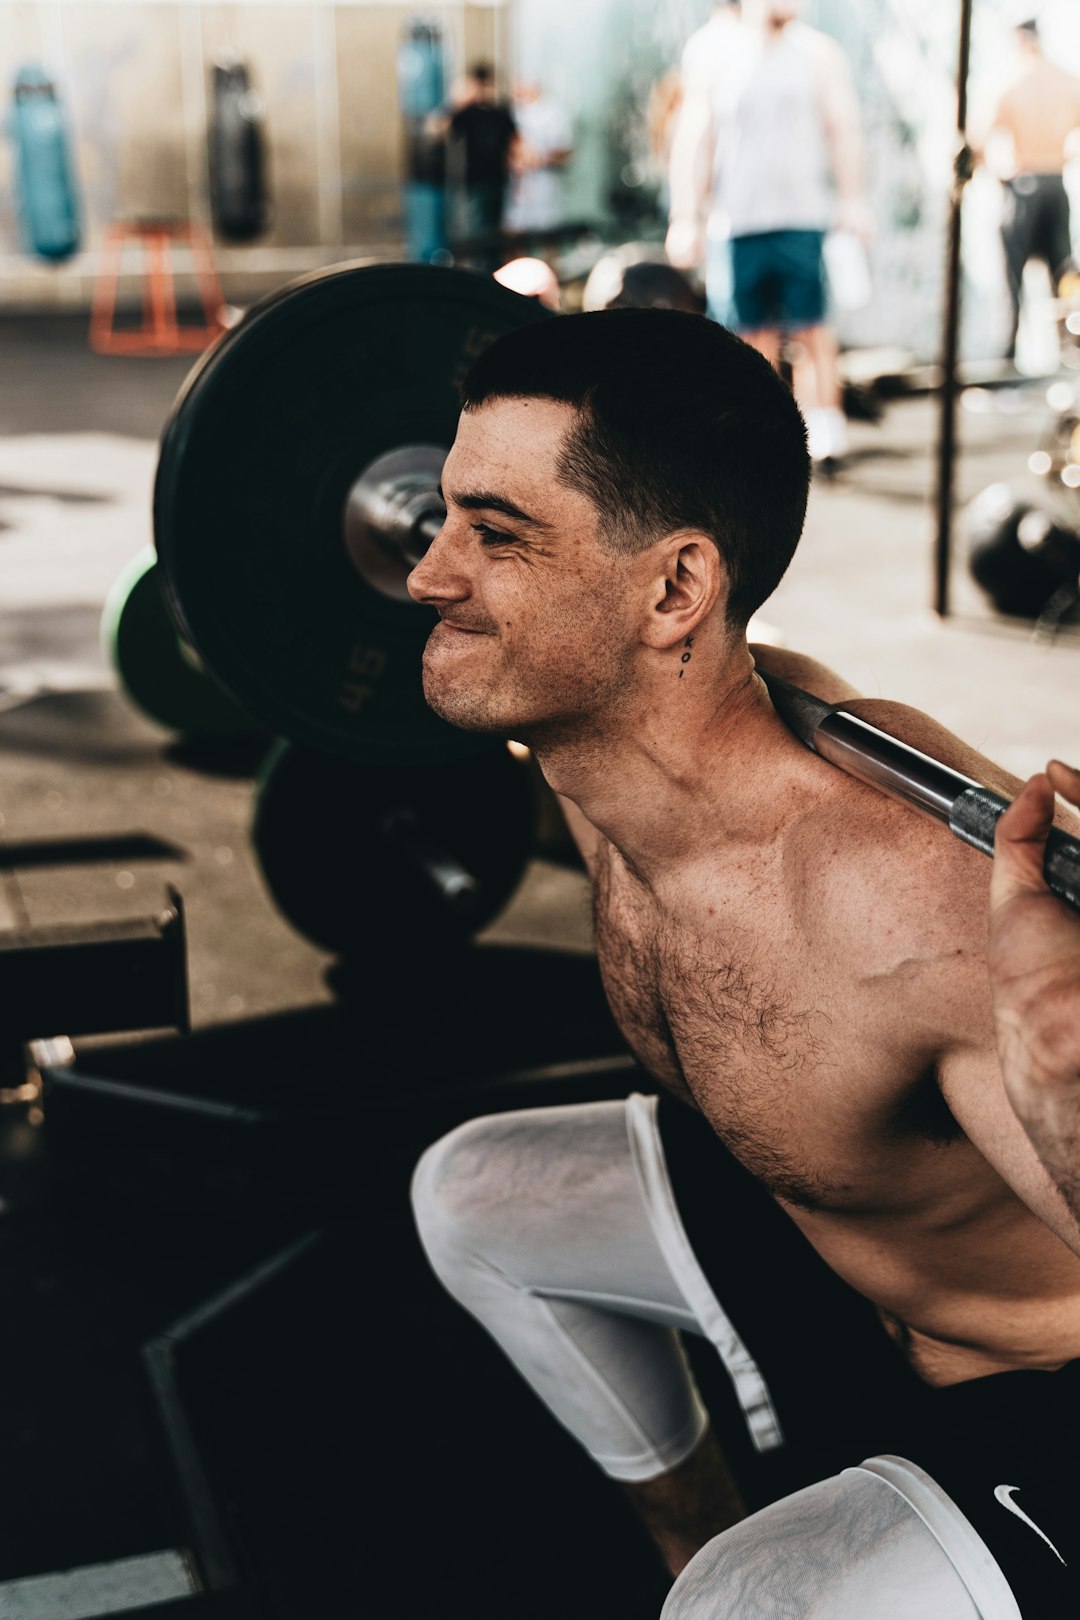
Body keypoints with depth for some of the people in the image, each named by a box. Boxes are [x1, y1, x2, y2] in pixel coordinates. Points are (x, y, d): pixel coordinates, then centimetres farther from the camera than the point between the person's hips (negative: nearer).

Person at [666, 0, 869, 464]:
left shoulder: (818, 52, 7)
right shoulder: (712, 57, 5)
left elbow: (844, 129, 8)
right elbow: (693, 141, 4)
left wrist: (852, 200, 1)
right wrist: (685, 219, 1)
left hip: (803, 217, 0)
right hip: (735, 221, 1)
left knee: (811, 329, -6)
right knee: (756, 336, 6)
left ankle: (823, 426, -1)